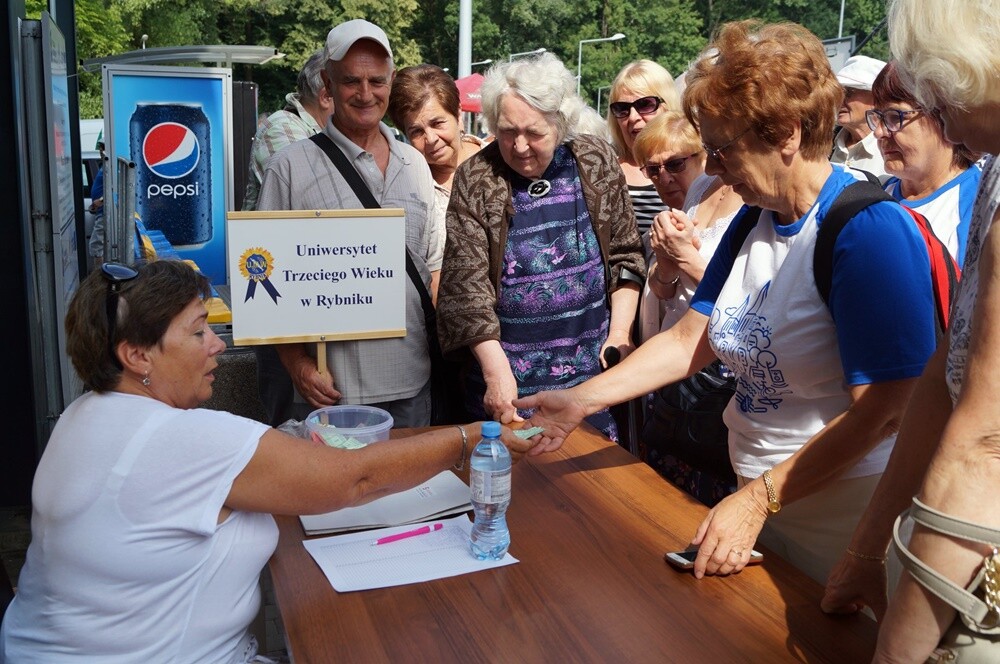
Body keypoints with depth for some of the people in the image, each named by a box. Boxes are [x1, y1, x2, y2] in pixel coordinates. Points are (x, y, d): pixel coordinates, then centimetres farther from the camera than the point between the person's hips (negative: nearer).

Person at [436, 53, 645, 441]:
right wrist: (496, 370, -19)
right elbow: (465, 281, -11)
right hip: (508, 373, -2)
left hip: (592, 367, 2)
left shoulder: (597, 162, 1)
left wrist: (620, 332, -2)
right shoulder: (475, 179, -6)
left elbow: (625, 256, 7)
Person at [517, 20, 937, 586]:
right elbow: (689, 340, 4)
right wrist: (582, 401, -3)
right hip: (758, 501, 7)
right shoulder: (752, 221, 3)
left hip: (842, 528, -7)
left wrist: (759, 498, -23)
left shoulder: (872, 230, -22)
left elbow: (879, 413, -24)